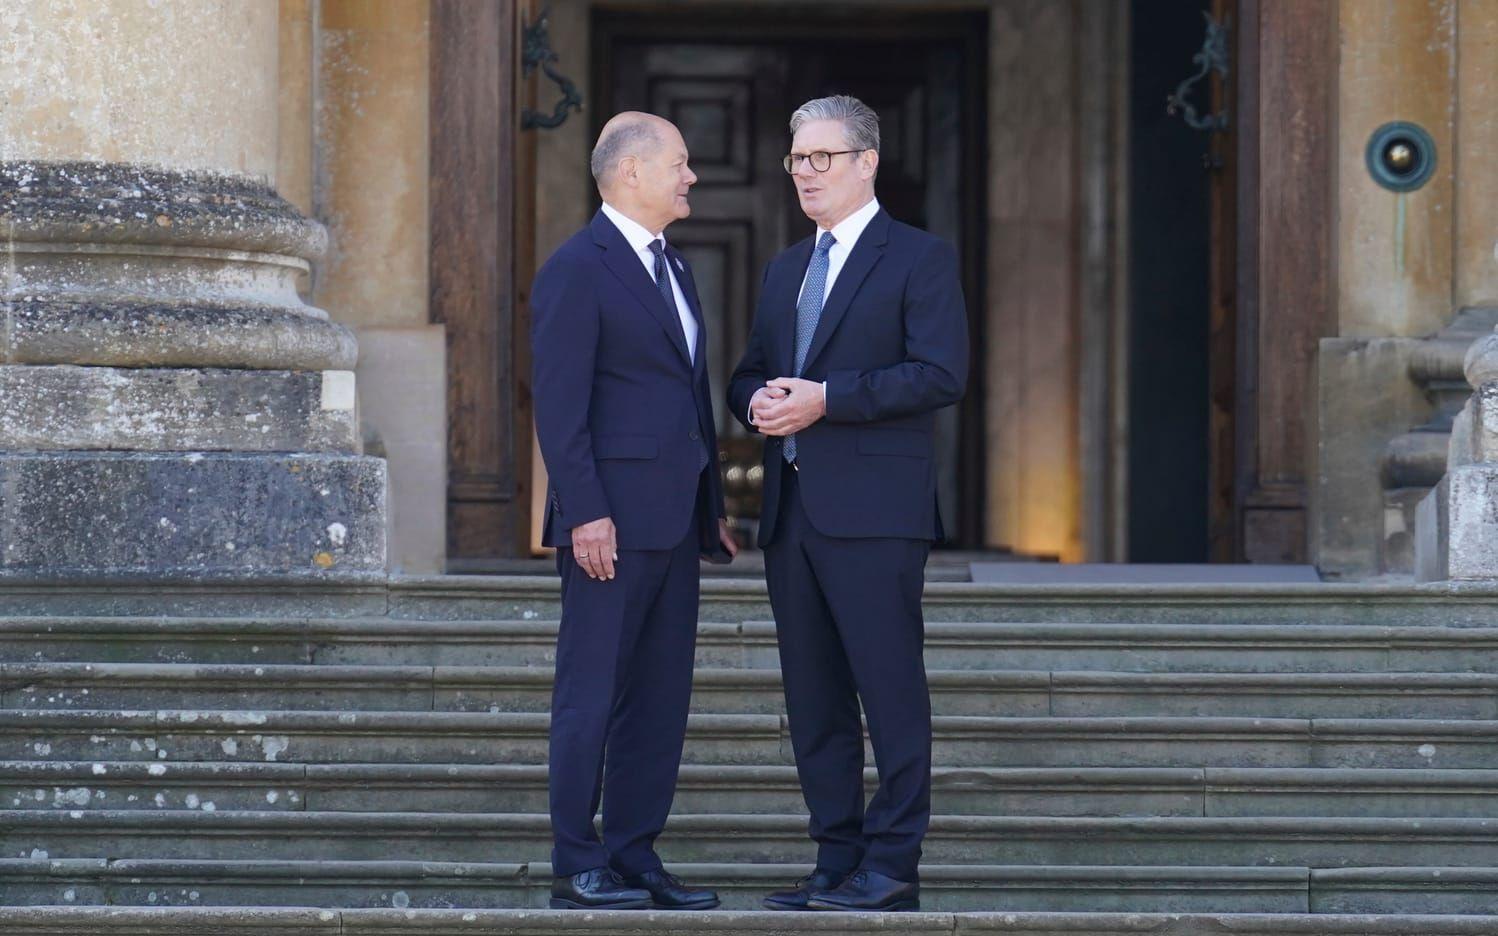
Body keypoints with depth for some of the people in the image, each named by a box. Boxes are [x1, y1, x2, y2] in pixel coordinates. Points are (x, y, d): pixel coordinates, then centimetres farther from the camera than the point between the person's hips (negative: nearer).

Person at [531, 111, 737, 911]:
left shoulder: (672, 267, 19)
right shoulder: (577, 270, -8)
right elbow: (559, 405, -14)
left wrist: (713, 506, 18)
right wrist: (585, 514, -20)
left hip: (674, 522, 9)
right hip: (614, 525, -9)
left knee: (661, 697, 8)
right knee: (592, 695, -3)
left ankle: (634, 857, 14)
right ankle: (577, 868, 1)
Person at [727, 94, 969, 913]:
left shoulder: (920, 259, -1)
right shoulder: (785, 269, 21)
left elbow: (941, 374, -12)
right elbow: (749, 374, 24)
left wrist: (826, 398, -17)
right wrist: (757, 400, -1)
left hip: (873, 509, -7)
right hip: (791, 508, 7)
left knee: (890, 690, -7)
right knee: (813, 698, 8)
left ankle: (891, 867, -5)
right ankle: (836, 860, 14)